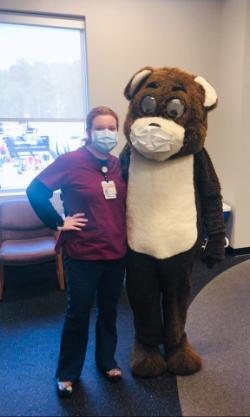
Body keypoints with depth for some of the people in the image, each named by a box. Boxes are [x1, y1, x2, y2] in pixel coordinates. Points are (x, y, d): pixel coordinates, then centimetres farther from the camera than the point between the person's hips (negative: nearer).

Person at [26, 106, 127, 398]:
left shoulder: (119, 164, 4)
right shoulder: (70, 161, -13)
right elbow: (35, 191, -11)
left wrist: (123, 233, 7)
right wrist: (58, 223, -11)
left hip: (116, 252, 5)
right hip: (83, 253, -4)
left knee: (109, 310, 19)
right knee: (78, 313, 11)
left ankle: (106, 361, 42)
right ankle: (67, 373, 34)